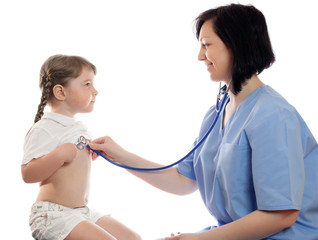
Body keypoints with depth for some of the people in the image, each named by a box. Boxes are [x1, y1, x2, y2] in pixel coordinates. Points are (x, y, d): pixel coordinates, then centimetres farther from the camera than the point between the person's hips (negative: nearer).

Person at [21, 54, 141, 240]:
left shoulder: (80, 128, 15)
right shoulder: (44, 129, -13)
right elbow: (28, 174, -21)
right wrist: (60, 154, -30)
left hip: (83, 211, 9)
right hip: (54, 214, -9)